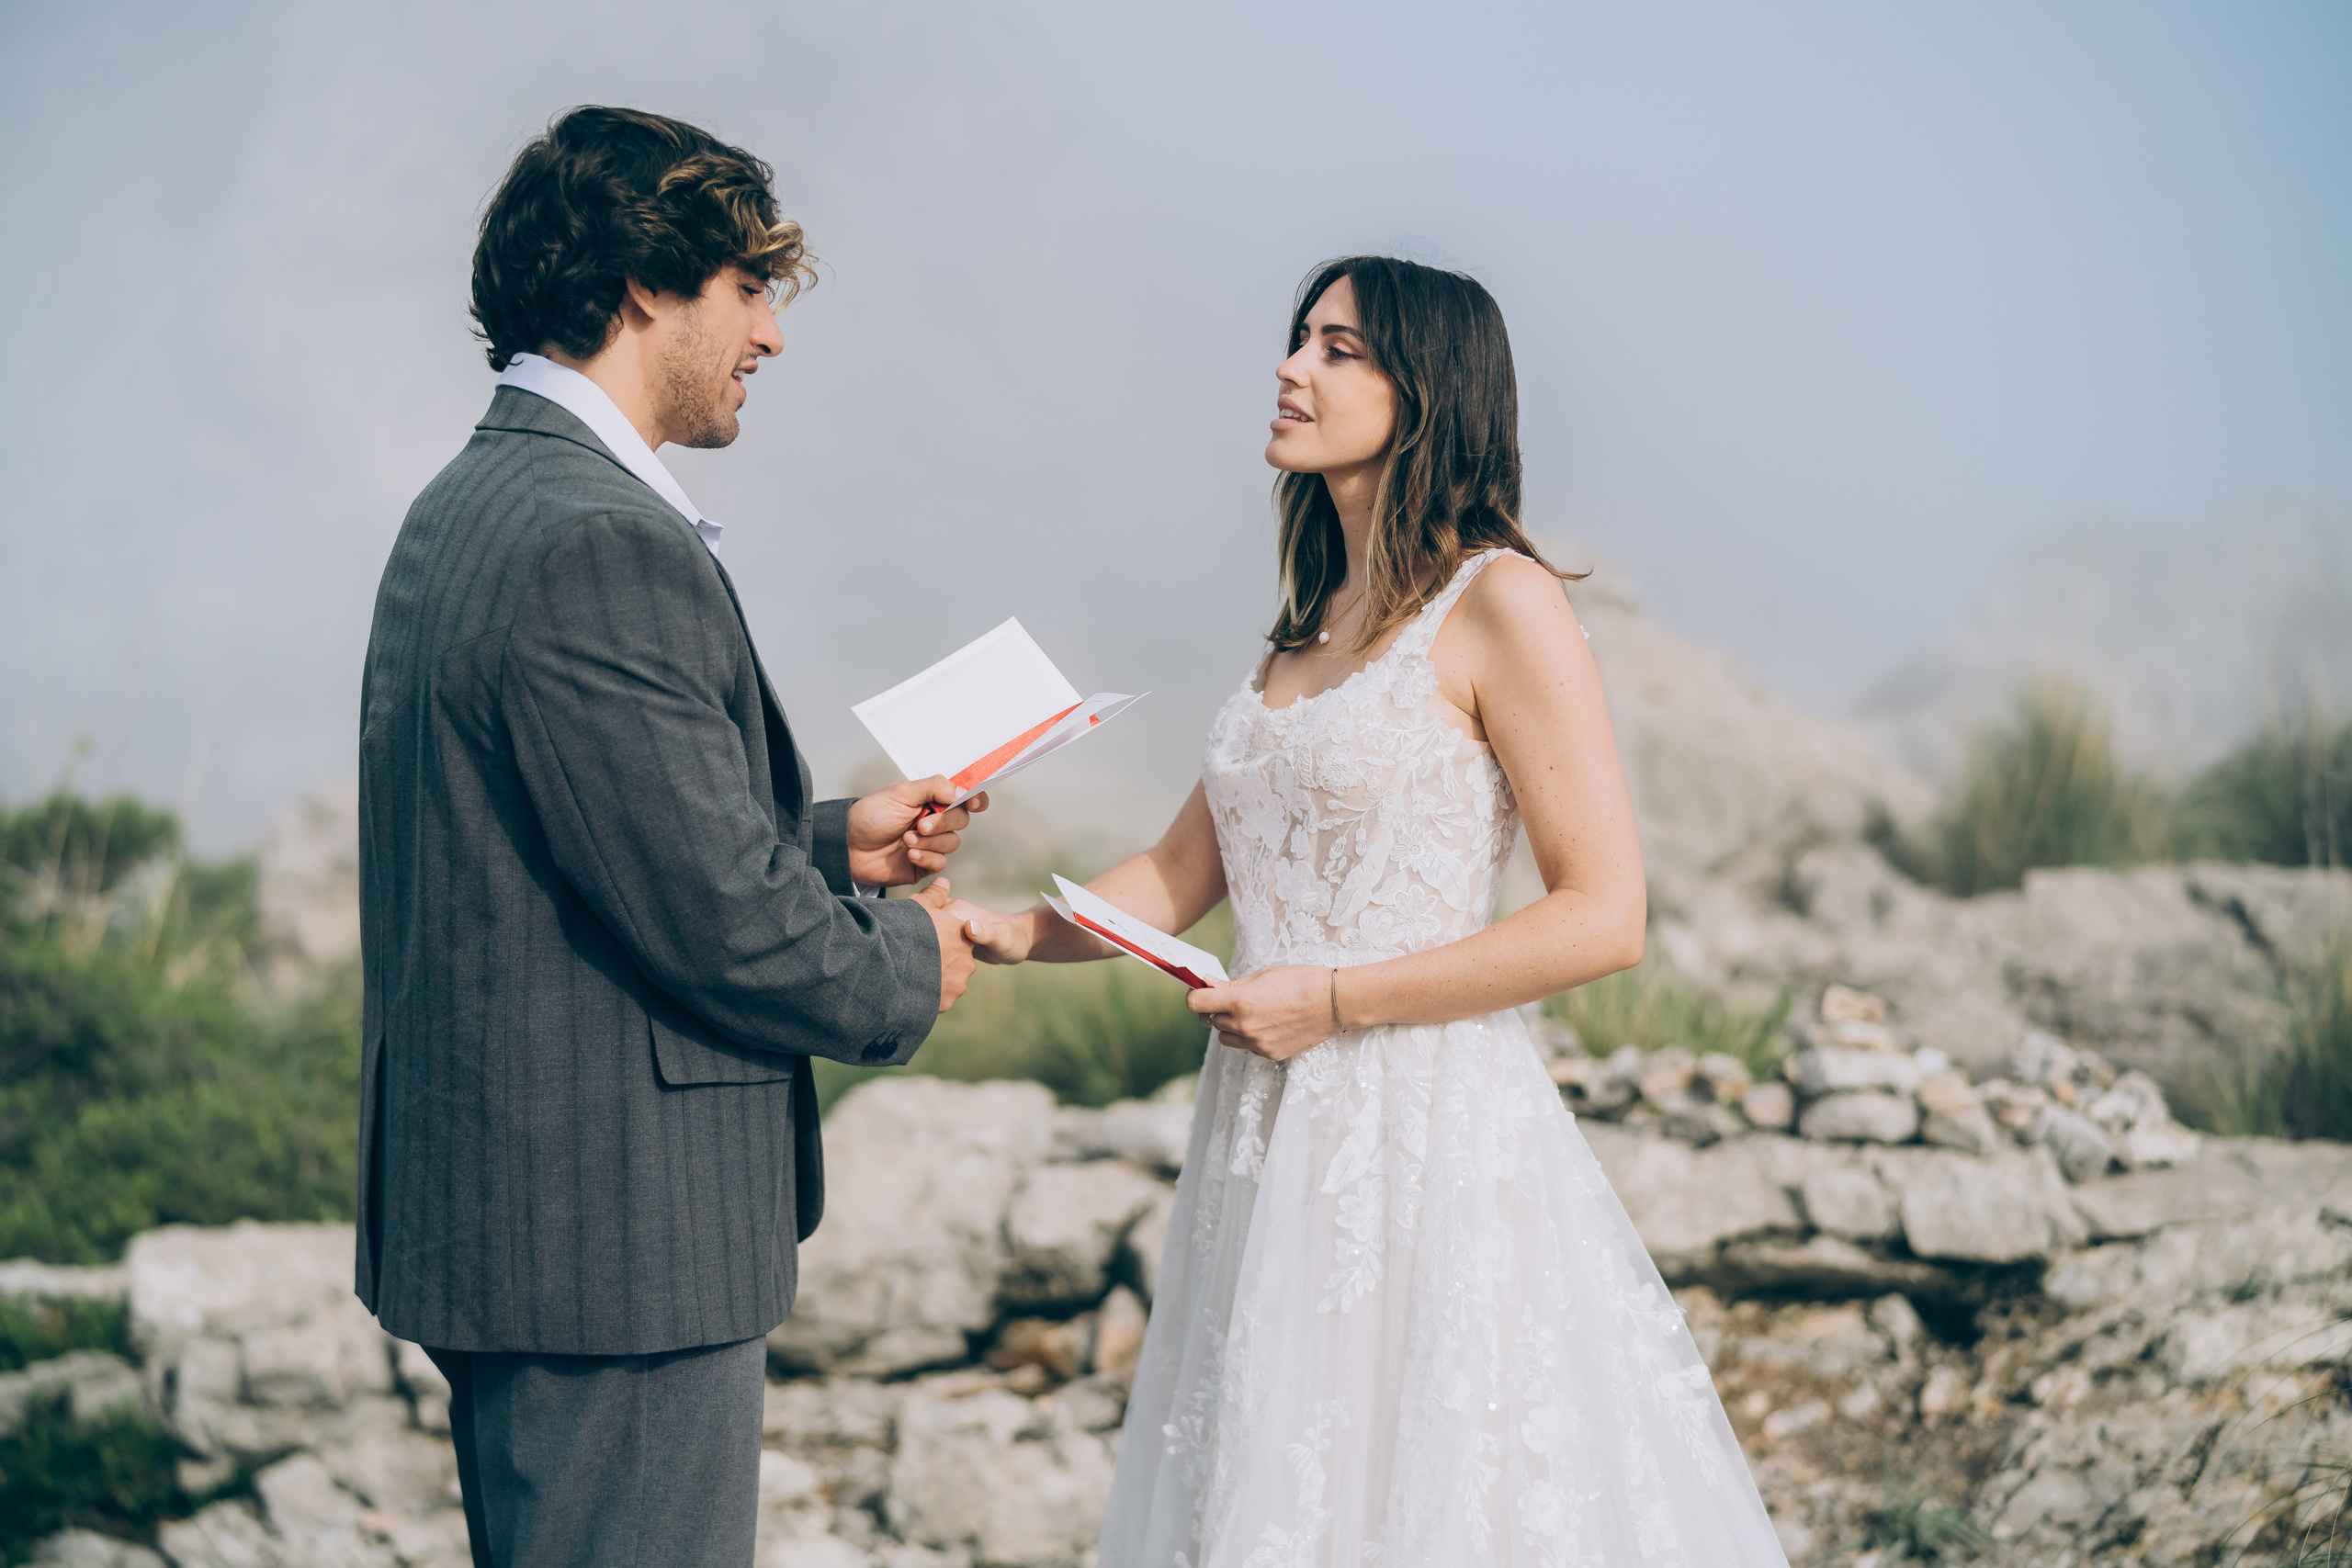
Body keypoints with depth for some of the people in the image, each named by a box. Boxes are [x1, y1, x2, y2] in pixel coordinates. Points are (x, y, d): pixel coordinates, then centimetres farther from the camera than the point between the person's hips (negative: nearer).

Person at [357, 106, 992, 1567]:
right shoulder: (600, 545, -21)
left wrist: (831, 842, 14)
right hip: (614, 1240, -11)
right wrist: (905, 963, -4)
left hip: (499, 1204, 11)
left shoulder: (471, 505, 13)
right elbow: (712, 921, -22)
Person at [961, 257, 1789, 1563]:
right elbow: (1181, 875, 17)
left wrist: (1334, 999, -14)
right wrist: (1012, 934, -1)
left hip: (1426, 1134, -7)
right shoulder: (1315, 622, 15)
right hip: (1273, 1146, 7)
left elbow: (1602, 918, -14)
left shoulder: (1500, 605, -8)